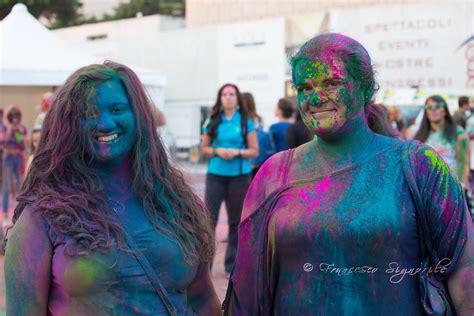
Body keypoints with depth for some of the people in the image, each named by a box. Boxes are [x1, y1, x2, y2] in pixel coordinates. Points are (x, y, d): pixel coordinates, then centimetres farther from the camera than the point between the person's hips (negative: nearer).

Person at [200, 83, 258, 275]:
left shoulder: (246, 122, 2)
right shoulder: (213, 121, 6)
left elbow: (254, 151, 2)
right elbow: (204, 148, 8)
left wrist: (237, 152, -15)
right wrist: (217, 151, -11)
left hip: (240, 176, 0)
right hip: (215, 175, 0)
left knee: (236, 221, 7)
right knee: (209, 218, -5)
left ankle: (232, 264, 17)